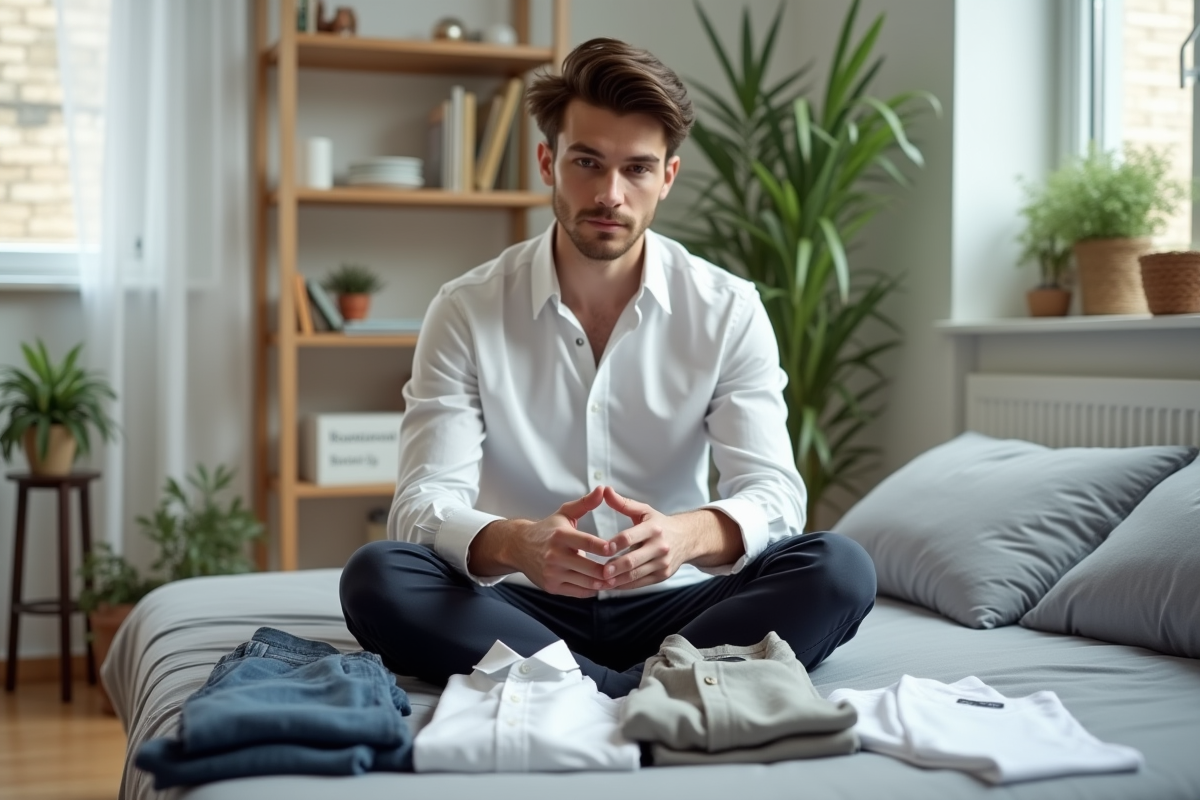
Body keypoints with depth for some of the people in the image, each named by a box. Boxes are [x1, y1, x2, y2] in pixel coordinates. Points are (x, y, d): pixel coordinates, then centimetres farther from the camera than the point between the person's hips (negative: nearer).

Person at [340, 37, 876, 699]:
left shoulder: (729, 311, -2)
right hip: (523, 608, 0)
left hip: (668, 606, 1)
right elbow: (424, 505, -13)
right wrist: (515, 543, -37)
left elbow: (773, 492, -11)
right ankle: (651, 695, -29)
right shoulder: (465, 312, -5)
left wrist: (690, 534, -36)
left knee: (840, 571, -24)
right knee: (376, 578, -29)